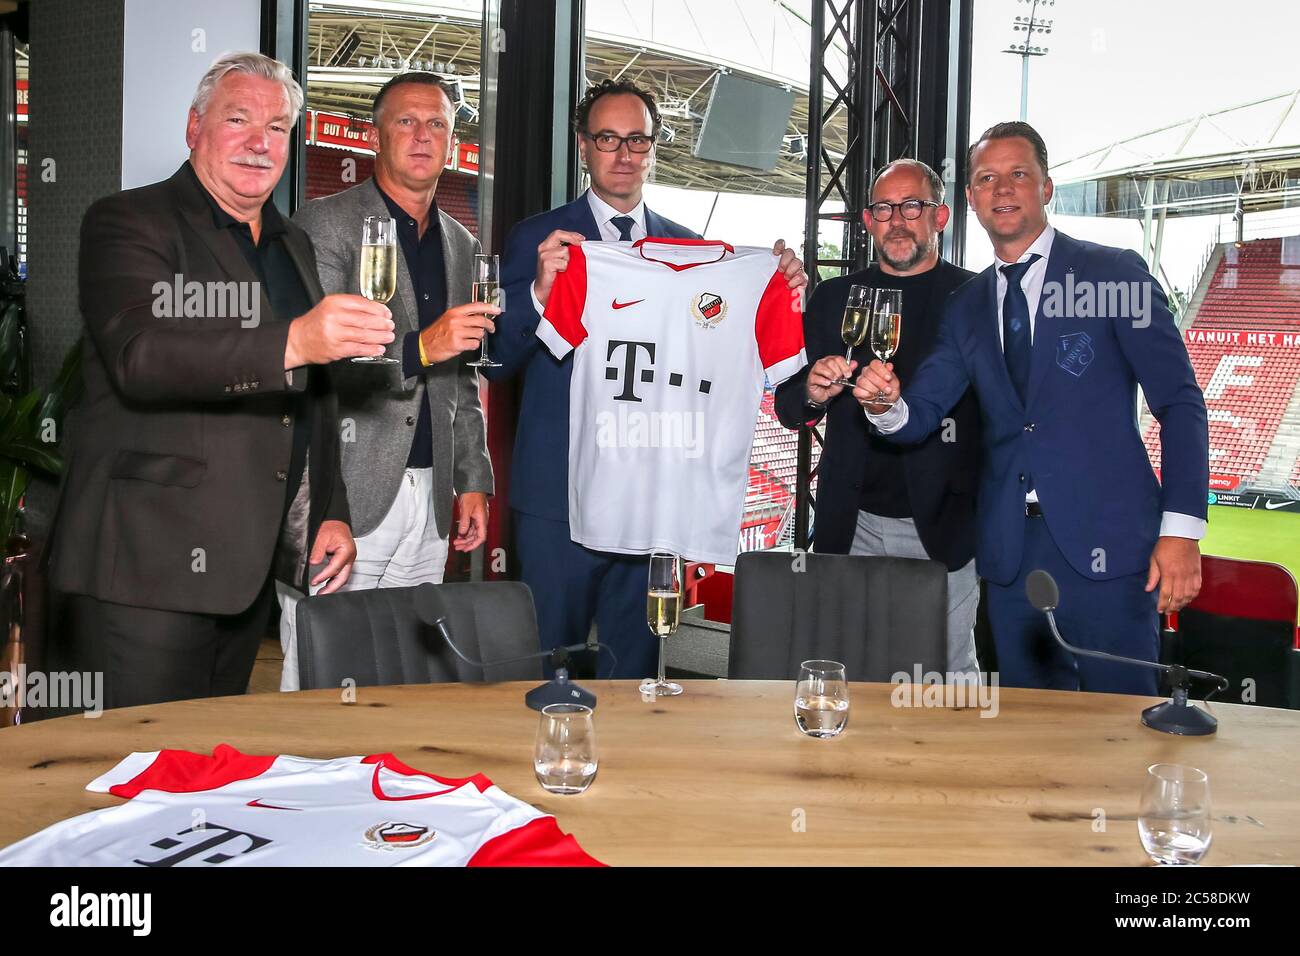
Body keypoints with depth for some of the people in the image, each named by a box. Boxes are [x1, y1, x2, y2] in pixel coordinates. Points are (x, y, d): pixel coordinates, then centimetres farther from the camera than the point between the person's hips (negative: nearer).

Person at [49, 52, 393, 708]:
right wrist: (293, 342, -37)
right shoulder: (127, 223, -4)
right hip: (148, 563, -6)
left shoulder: (293, 245, 18)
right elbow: (140, 354, -24)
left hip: (251, 566, 7)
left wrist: (332, 513, 12)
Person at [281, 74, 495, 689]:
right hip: (343, 494, -5)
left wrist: (473, 480, 14)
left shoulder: (460, 244, 17)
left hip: (429, 499, 6)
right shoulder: (326, 225, -3)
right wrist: (417, 348, -25)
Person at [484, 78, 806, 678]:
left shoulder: (690, 249, 10)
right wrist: (540, 290, -23)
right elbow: (496, 363, -6)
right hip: (558, 496, -2)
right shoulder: (536, 241, 2)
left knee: (635, 666, 14)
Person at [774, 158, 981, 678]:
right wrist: (812, 393, -12)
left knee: (950, 676, 4)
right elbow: (788, 409, 10)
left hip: (944, 527, -2)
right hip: (854, 526, 3)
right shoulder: (834, 298, 9)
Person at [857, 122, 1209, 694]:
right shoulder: (965, 307, 13)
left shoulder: (1115, 274, 0)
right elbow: (921, 416, 6)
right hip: (1010, 550, 4)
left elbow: (1180, 402, -3)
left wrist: (1182, 528, -12)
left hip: (1106, 540, -4)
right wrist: (887, 404, -18)